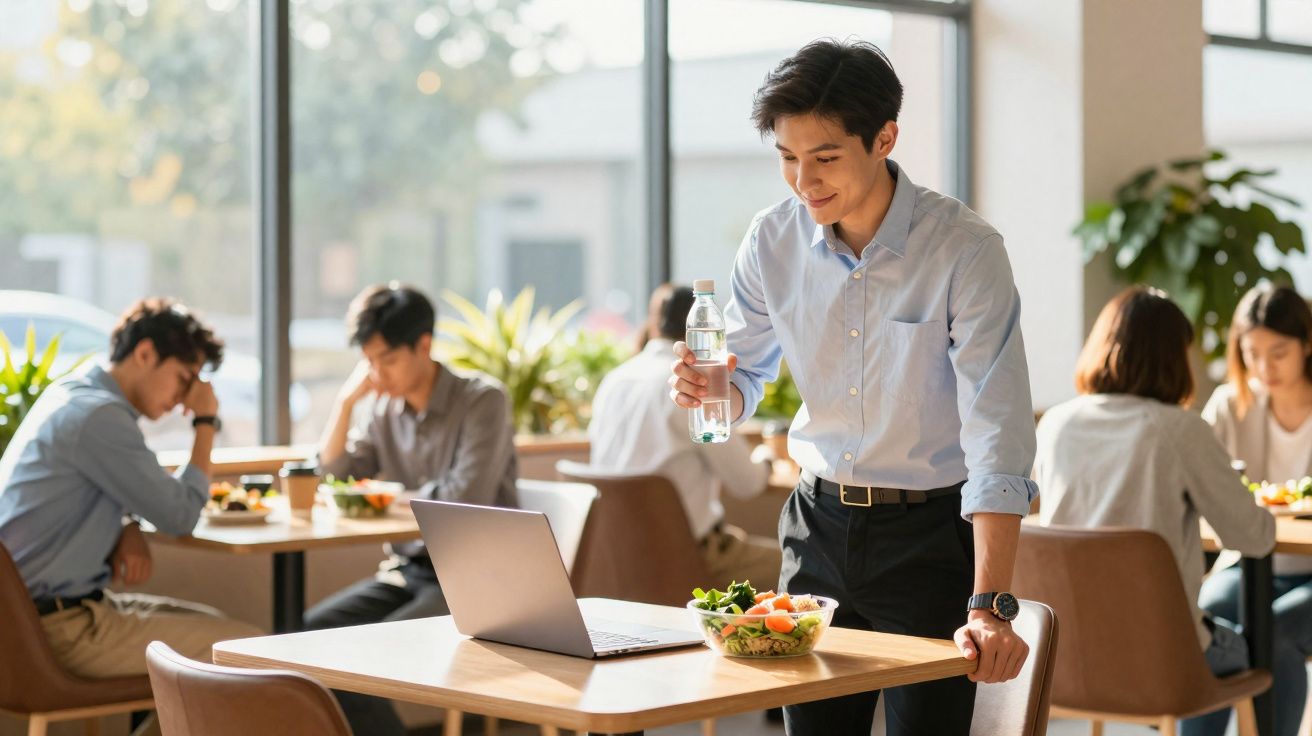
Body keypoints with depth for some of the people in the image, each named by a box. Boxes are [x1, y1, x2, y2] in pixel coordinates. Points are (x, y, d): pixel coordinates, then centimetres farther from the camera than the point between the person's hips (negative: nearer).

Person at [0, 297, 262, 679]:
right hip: (63, 627, -11)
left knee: (213, 624, 21)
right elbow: (180, 515, -13)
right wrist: (206, 422, -2)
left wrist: (129, 528, 2)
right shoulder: (100, 416, -19)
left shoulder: (74, 395, 12)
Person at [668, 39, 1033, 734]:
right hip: (820, 521, 4)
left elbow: (997, 441, -24)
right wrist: (705, 386, -17)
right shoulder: (773, 240, -5)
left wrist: (990, 606, -33)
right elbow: (743, 383, 9)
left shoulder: (964, 248, -19)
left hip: (930, 529, -4)